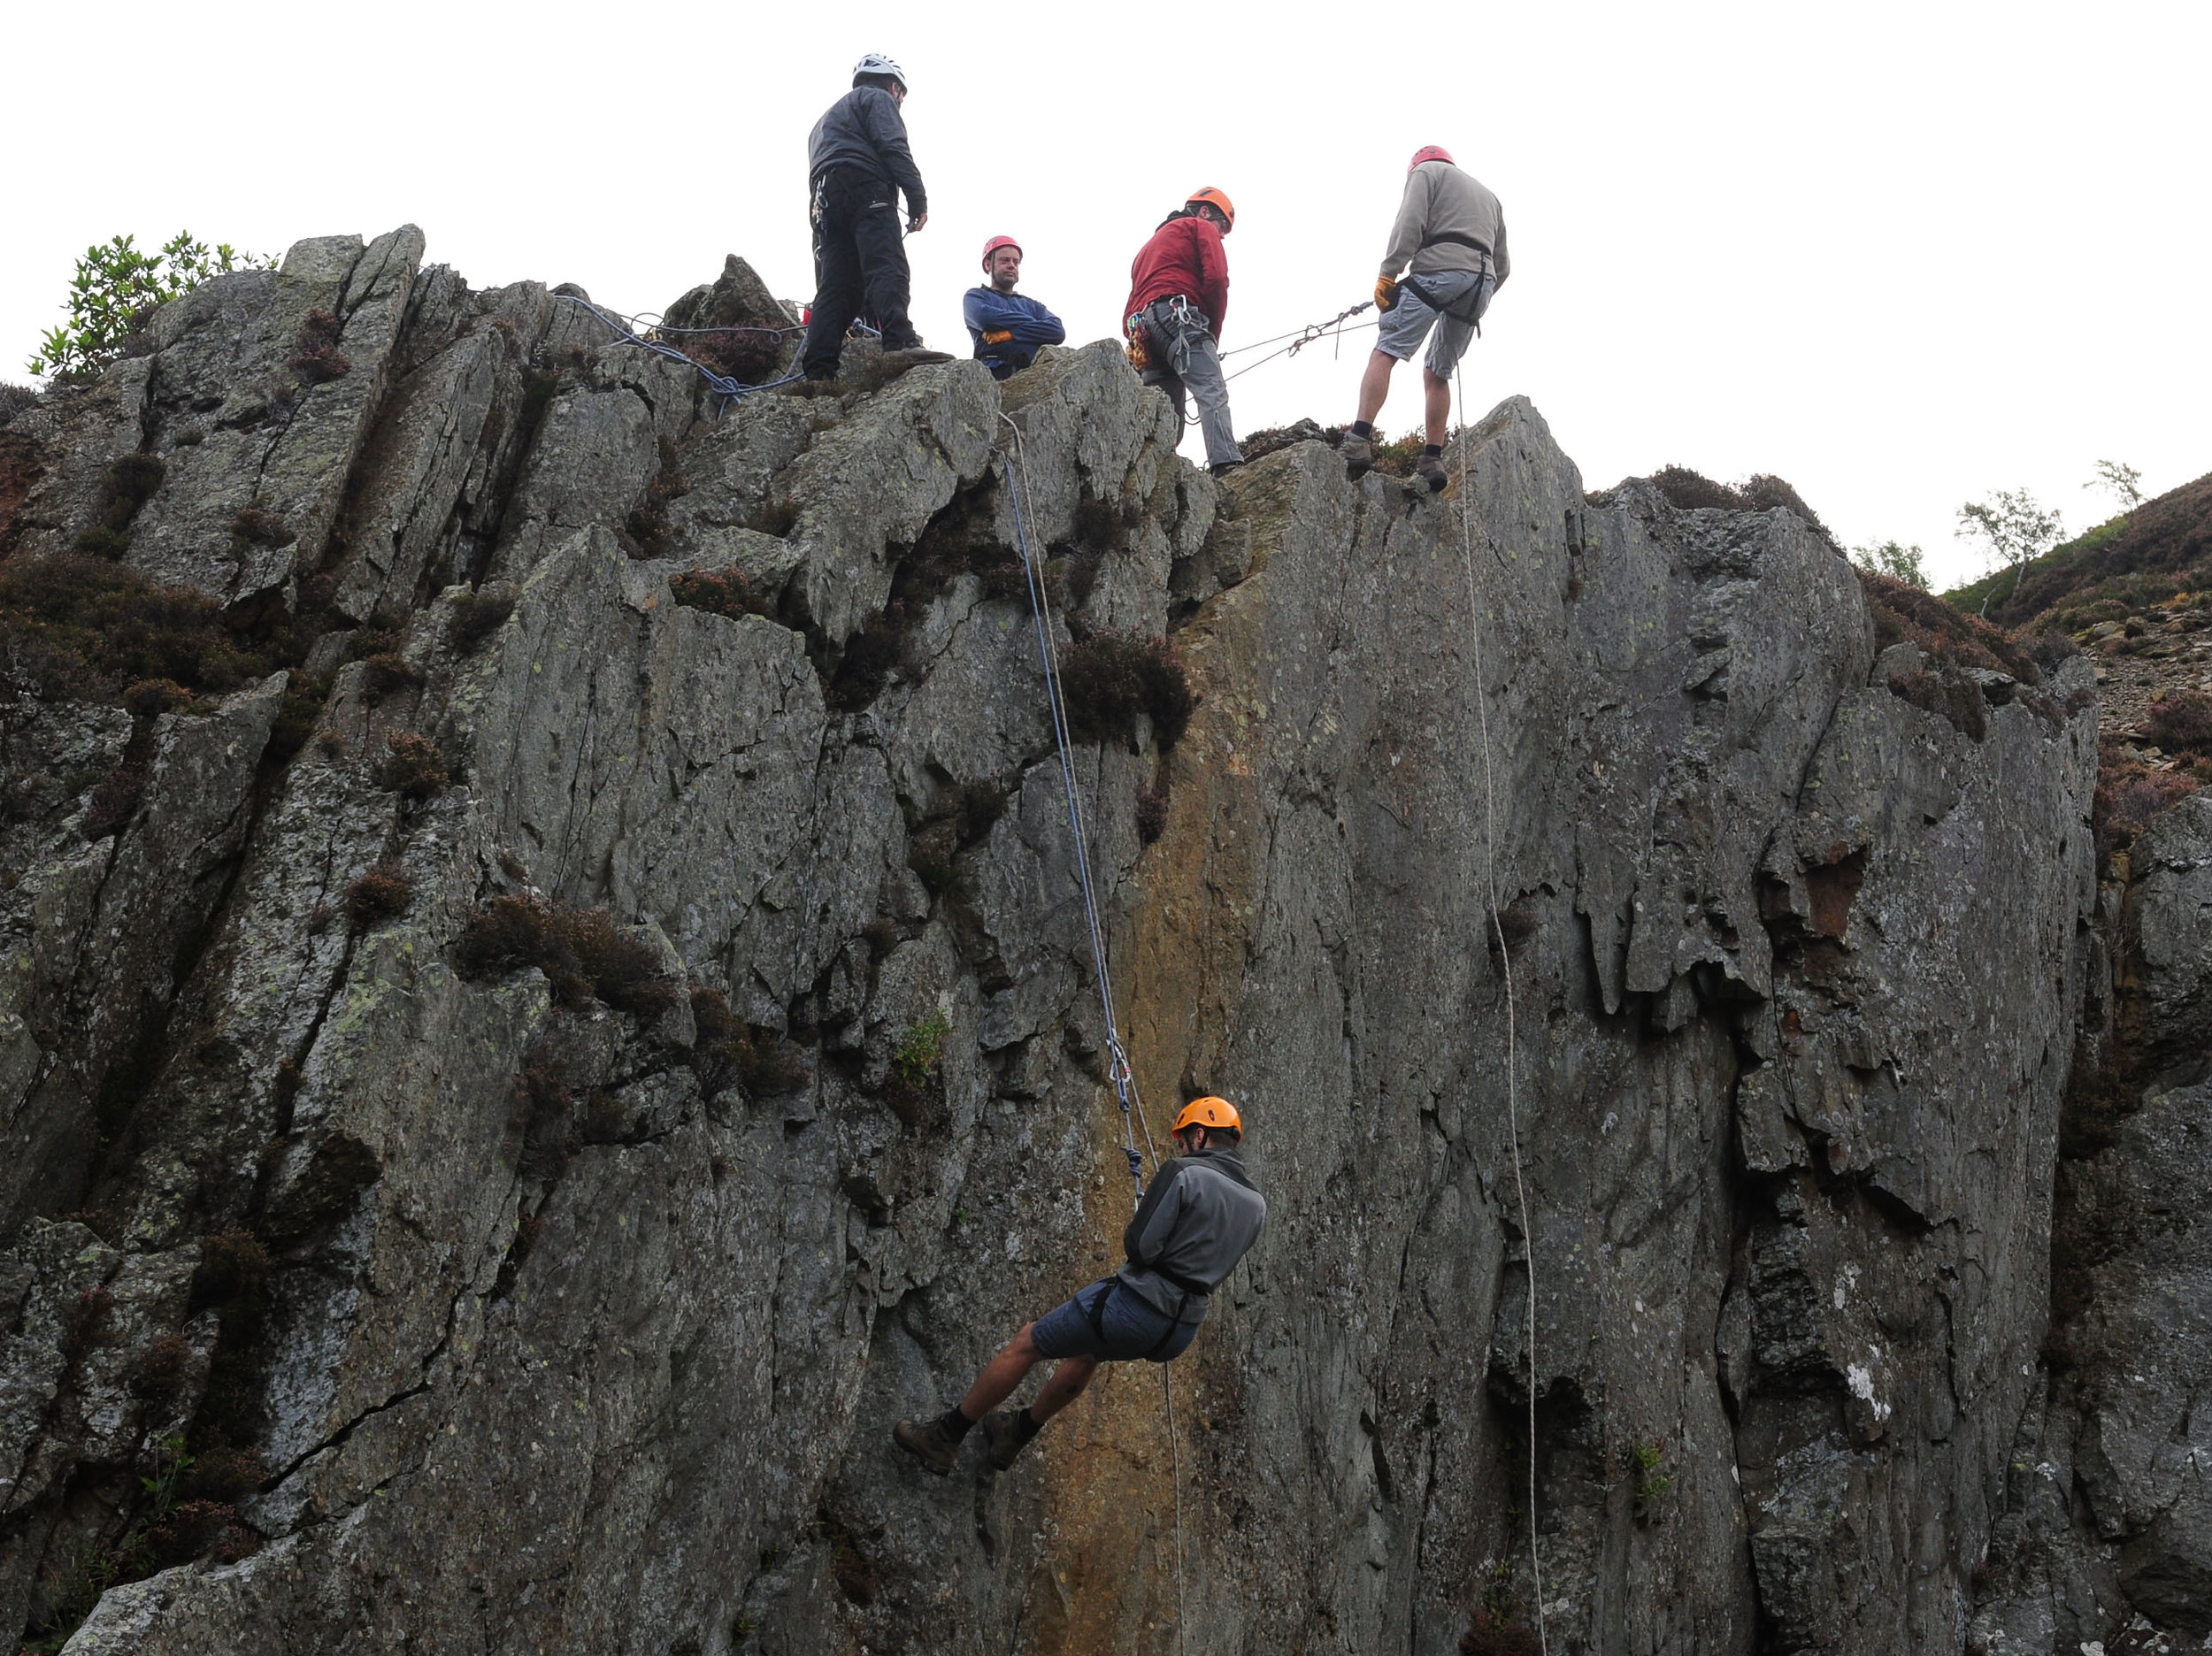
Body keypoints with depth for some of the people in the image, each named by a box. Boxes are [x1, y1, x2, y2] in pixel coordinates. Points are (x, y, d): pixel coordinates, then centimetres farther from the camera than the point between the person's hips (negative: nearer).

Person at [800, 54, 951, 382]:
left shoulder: (828, 116, 40)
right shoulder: (878, 98, 13)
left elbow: (817, 163, 33)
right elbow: (893, 147, -5)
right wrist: (918, 199, -10)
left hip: (825, 202, 8)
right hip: (866, 188, -8)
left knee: (835, 286, 0)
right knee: (886, 268, -23)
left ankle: (818, 370, -12)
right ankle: (899, 341, -44)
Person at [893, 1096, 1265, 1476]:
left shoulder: (1182, 1173, -13)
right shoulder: (1256, 1203, 8)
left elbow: (1139, 1245, -18)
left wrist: (1130, 1238, 3)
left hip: (1137, 1306, -8)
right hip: (1183, 1333, 8)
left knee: (1025, 1344, 11)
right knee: (1087, 1351, 36)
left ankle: (943, 1437, 22)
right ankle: (1017, 1433, 49)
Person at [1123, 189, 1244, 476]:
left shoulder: (1150, 245, 40)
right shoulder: (1201, 227, 17)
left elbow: (1129, 311, 29)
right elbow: (1216, 278, -2)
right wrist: (1214, 334, 6)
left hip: (1142, 327, 8)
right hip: (1178, 312, -8)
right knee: (1213, 393, -24)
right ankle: (1227, 464, -43)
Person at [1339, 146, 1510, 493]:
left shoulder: (1426, 171, 15)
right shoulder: (1488, 195, 35)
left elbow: (1410, 224, -4)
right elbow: (1503, 265, 29)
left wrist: (1387, 275, -8)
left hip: (1438, 269, -7)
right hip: (1483, 280, 7)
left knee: (1384, 353, -12)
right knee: (1437, 373, 15)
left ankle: (1359, 440, -29)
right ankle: (1432, 461, 4)